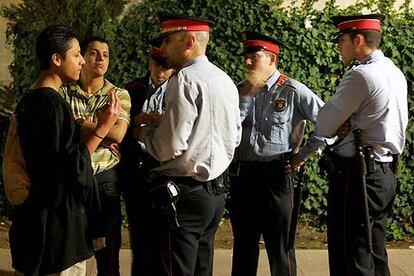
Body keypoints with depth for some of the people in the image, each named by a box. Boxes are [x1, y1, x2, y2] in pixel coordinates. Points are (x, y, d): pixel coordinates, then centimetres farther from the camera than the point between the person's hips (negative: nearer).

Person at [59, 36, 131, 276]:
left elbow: (117, 133, -14)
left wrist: (78, 123, -9)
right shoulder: (64, 93, 3)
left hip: (105, 178, 0)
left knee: (108, 252, 8)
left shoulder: (119, 95, 2)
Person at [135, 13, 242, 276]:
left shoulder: (185, 79, -15)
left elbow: (168, 147, -20)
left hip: (184, 194, -9)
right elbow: (235, 138, 21)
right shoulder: (225, 80, 11)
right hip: (215, 192, 9)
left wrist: (144, 131, 0)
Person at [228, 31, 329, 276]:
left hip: (276, 175, -5)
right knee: (243, 246, 15)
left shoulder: (293, 91, -6)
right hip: (243, 174, 5)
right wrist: (247, 96, -9)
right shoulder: (243, 90, 9)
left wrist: (302, 155, -3)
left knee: (280, 247, 5)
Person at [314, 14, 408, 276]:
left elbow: (324, 127, -11)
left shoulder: (361, 75, -16)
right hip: (385, 173, 9)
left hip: (359, 176, -9)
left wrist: (339, 125, 9)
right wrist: (348, 124, 2)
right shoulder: (394, 71, 13)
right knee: (374, 253, 15)